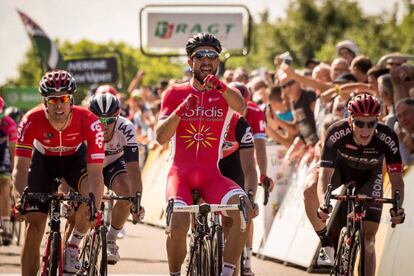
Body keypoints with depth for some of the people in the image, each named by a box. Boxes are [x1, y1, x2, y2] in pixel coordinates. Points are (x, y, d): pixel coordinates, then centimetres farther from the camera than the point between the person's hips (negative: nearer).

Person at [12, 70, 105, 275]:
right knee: (34, 224, -9)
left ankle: (73, 246, -11)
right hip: (43, 160, 1)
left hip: (75, 158, -1)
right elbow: (21, 167, -33)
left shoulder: (88, 122, -35)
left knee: (93, 189, -32)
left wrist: (93, 206, -54)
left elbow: (95, 171, -39)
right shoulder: (32, 121, -33)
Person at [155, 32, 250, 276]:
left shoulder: (225, 95, 6)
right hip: (180, 173, -1)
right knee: (179, 224, -29)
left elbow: (240, 106, -20)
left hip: (211, 175, 1)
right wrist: (181, 109, -21)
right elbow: (161, 137, -5)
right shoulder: (175, 94, 6)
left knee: (244, 209, -29)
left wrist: (220, 87, -40)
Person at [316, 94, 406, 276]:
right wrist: (323, 202, -60)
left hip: (369, 176, 0)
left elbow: (396, 179, -31)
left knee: (368, 239, -7)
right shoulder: (337, 133, -38)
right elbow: (324, 175, -41)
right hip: (340, 168, 1)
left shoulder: (387, 139, -35)